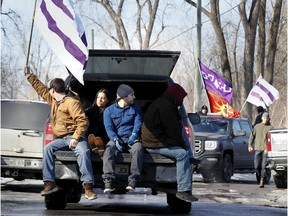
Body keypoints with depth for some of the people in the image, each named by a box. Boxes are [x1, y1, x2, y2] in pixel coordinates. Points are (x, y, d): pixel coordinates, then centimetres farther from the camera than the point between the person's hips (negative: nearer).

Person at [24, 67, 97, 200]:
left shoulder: (72, 102, -9)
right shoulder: (53, 100, 18)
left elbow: (83, 121, -16)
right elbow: (41, 89, 34)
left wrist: (76, 138, -25)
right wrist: (29, 76, 38)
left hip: (74, 137, -7)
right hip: (61, 139, 7)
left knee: (83, 151, -35)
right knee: (48, 149, -21)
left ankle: (88, 187, -42)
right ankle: (50, 183, -25)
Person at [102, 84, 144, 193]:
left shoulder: (135, 108, 18)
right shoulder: (109, 110, 11)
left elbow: (138, 122, 4)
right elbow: (109, 128, -1)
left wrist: (134, 134, -18)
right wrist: (116, 140, -21)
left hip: (131, 139, 1)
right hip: (116, 138, -1)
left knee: (138, 148, -34)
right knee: (108, 150, -34)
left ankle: (132, 181, -41)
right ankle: (108, 182, -43)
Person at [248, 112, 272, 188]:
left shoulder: (270, 128, 3)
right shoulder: (257, 126, 13)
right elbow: (252, 136, 16)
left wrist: (268, 148, -16)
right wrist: (250, 145, 5)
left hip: (266, 150, -3)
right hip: (258, 149, 3)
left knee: (264, 166, -7)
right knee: (257, 166, -1)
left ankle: (262, 181, -2)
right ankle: (262, 176, 23)